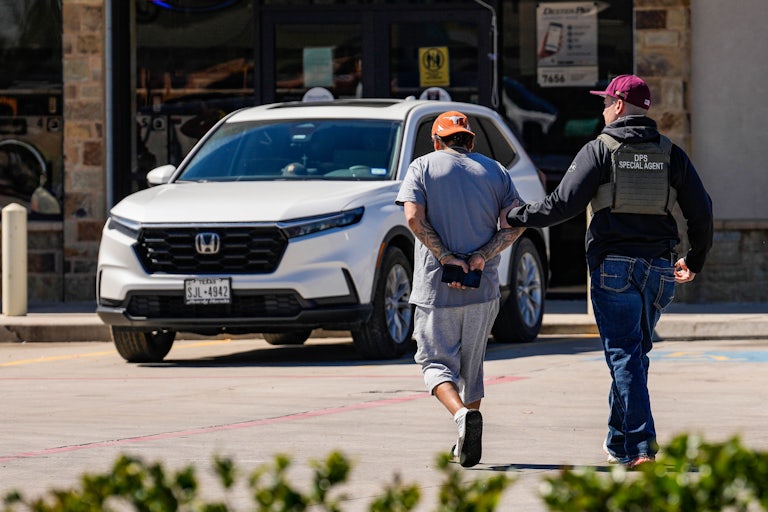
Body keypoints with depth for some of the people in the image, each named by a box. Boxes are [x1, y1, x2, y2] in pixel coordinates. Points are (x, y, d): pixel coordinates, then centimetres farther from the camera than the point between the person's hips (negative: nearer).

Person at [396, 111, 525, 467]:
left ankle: (462, 415, -25)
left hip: (436, 287, -3)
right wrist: (482, 256, -9)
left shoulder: (423, 167, 2)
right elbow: (516, 222, -2)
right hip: (483, 290, 3)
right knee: (472, 364, 15)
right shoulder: (495, 170, 10)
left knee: (436, 361, 2)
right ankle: (468, 446, 16)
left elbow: (414, 217, -12)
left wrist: (446, 257, -12)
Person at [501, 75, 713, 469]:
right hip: (659, 267, 4)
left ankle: (640, 446, -13)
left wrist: (516, 218, 5)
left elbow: (563, 204, -9)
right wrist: (695, 260, 23)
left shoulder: (600, 150, -3)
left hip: (613, 266, -4)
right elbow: (701, 211, 8)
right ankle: (618, 440, 25)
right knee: (635, 352, 18)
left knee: (624, 355, -4)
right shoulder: (670, 155, 9)